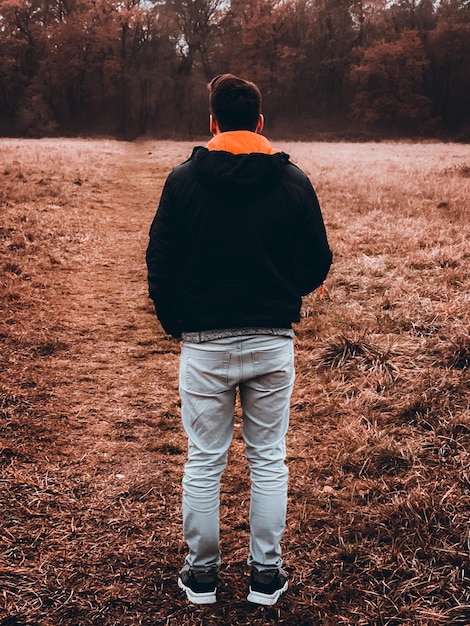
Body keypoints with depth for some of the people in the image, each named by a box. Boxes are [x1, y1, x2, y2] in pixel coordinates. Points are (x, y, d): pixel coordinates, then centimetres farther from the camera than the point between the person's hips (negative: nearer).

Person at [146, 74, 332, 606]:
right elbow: (317, 263, 2)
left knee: (203, 462, 10)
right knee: (268, 460, 12)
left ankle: (201, 574, 20)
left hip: (204, 344, -1)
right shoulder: (294, 181, -1)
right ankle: (266, 575, 20)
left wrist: (175, 325, 11)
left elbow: (159, 263, -3)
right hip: (273, 343, 1)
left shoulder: (183, 179, -3)